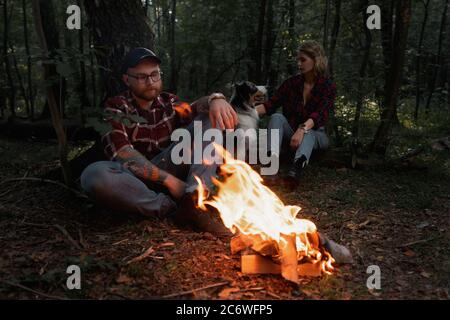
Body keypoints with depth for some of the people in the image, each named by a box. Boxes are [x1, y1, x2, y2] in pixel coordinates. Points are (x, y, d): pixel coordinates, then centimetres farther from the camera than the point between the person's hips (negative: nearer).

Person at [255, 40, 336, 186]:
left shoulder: (328, 86, -7)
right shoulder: (292, 82, 2)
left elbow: (320, 114, -24)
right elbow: (271, 104, -7)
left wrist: (302, 129, -43)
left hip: (315, 134, -2)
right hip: (291, 132, 3)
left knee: (308, 132, -36)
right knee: (277, 117, -26)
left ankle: (298, 164, -67)